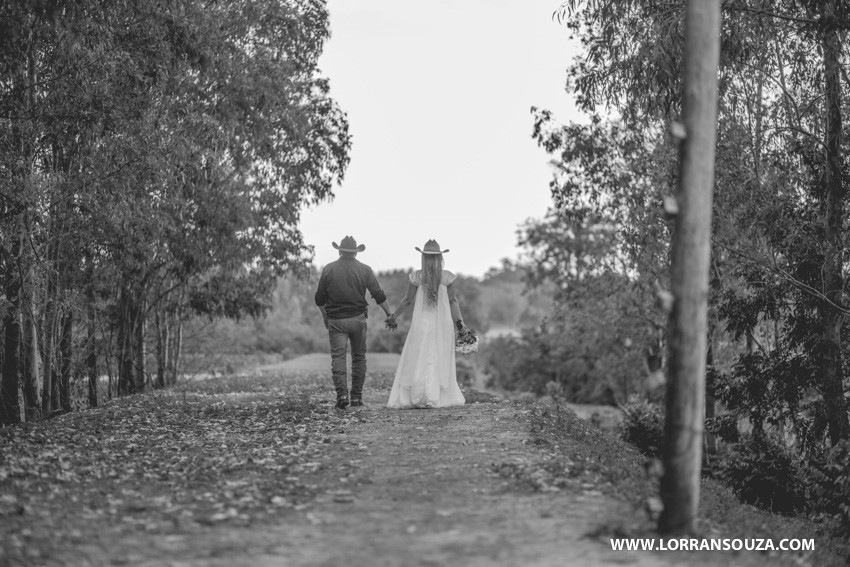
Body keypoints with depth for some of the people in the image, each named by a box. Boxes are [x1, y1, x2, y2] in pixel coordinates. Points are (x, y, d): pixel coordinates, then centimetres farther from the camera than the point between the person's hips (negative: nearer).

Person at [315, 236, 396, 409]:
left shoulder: (329, 269, 0)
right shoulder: (364, 270, 0)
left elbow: (320, 299, 4)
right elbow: (379, 295, -3)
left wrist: (325, 316, 20)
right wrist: (390, 315, 7)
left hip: (336, 321, -1)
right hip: (358, 319, 1)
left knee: (338, 357, -3)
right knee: (359, 358, 12)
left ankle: (342, 393, -21)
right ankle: (356, 396, 12)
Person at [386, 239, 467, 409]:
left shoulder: (417, 276, -5)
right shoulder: (447, 277, -3)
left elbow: (408, 300, 0)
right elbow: (453, 301, -4)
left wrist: (394, 316, 11)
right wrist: (459, 320, 2)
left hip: (422, 324, -1)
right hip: (443, 325, 1)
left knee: (417, 360, 5)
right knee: (440, 360, 9)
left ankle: (418, 397, -3)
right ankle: (440, 397, 4)